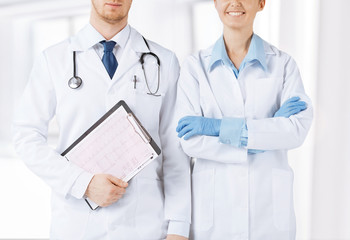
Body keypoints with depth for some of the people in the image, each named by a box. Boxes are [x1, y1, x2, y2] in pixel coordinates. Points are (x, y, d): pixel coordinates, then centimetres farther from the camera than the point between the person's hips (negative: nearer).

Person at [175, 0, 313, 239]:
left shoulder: (283, 63, 1)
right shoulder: (195, 65, 0)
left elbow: (298, 129, -13)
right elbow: (190, 141, -9)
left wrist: (221, 126, -18)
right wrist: (261, 142, -14)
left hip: (269, 207, 0)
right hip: (213, 205, 0)